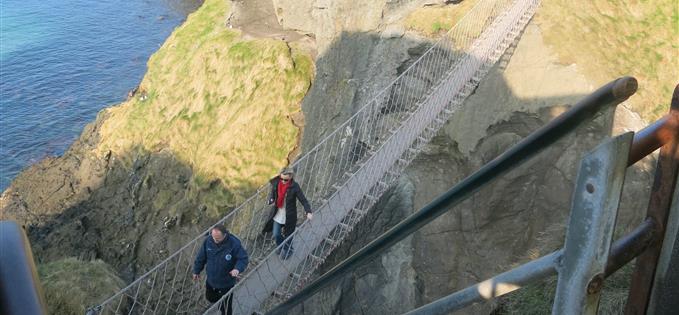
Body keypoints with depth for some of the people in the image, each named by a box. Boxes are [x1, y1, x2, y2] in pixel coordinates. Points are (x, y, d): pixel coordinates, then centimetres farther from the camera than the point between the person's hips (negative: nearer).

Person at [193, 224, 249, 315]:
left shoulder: (234, 244, -29)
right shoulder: (208, 241, -18)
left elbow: (243, 258, -19)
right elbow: (201, 257, -3)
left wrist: (238, 268, -40)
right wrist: (196, 271, 8)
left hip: (226, 283, -4)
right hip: (210, 280, 4)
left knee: (226, 307, 16)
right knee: (210, 298, 30)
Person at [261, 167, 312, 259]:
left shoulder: (295, 187, -21)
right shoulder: (276, 183, -10)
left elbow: (303, 200, -20)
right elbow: (272, 194, 5)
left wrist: (308, 212, -34)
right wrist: (271, 200, -19)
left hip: (289, 216, -3)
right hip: (277, 215, 4)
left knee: (288, 235, 15)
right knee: (276, 234, 13)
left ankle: (287, 250, 44)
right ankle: (280, 247, 46)